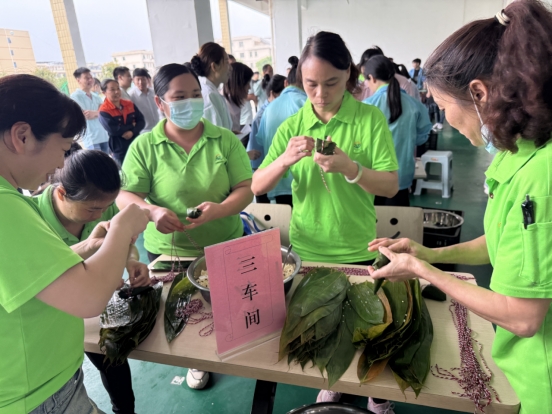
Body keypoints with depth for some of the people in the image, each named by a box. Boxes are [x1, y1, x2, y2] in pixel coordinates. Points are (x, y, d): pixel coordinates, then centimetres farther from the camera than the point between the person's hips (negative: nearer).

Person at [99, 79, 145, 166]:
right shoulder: (104, 111, -10)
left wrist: (132, 132, -18)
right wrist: (132, 125, -11)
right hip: (119, 149, -5)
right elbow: (113, 130, -22)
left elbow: (142, 121, 0)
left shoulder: (129, 104, 6)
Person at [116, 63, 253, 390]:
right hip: (168, 251, 0)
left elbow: (246, 189, -9)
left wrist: (220, 209, -30)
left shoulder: (226, 140, -5)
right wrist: (150, 210, -32)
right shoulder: (144, 146, -7)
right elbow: (124, 195, -9)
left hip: (226, 247, 1)